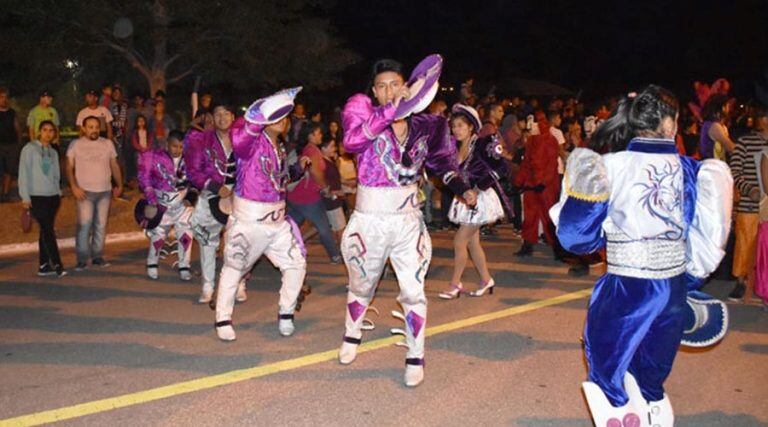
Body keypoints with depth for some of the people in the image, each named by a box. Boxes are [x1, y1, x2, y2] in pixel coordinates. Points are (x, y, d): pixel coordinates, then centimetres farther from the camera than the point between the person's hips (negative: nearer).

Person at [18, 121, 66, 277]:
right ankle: (57, 265, -11)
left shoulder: (53, 152, 16)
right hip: (36, 196, -5)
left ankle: (44, 266, 12)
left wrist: (58, 193, 8)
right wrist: (25, 197, -9)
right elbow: (23, 173, -5)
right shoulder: (30, 149, -1)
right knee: (47, 230, -11)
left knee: (46, 230, 7)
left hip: (52, 196, 5)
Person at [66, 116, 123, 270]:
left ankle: (97, 256, 15)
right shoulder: (76, 144, 1)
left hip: (105, 191, 3)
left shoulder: (107, 143, 11)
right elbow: (69, 168, -1)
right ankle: (82, 259, -1)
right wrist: (74, 187, -13)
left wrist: (119, 184, 9)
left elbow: (114, 165, 15)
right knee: (84, 225, -8)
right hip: (85, 191, -3)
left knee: (101, 225, 6)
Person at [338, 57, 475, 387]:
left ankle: (415, 357, 17)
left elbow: (441, 161, 17)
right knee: (362, 287, 18)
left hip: (409, 221, 1)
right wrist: (390, 111, -37)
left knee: (413, 291, -1)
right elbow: (352, 140, -32)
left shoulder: (423, 125, -1)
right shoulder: (364, 112, -10)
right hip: (370, 220, -1)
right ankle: (352, 336, 45)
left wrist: (461, 188, 6)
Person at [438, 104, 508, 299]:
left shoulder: (482, 144, -16)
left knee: (459, 241, -7)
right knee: (472, 242, 14)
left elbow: (501, 168, -20)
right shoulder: (456, 147, 4)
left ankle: (455, 284, 5)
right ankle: (486, 280, 28)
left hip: (479, 199, -7)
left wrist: (480, 185, -20)